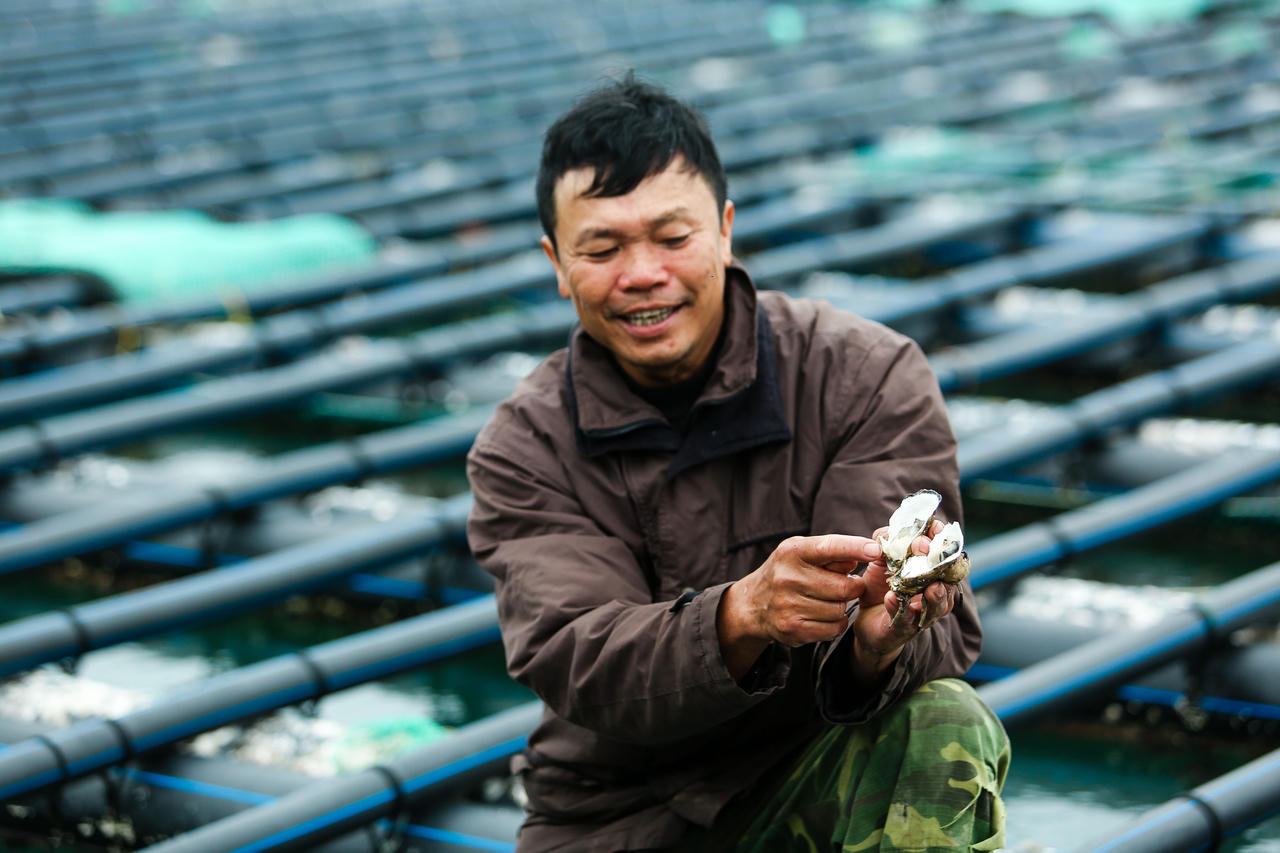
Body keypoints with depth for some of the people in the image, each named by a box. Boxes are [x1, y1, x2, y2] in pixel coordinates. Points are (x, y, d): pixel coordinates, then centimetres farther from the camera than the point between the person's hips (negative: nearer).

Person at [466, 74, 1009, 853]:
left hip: (823, 785, -1)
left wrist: (881, 641, -41)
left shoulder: (869, 376, -6)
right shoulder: (523, 450, -3)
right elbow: (578, 665, -19)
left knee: (944, 726, -31)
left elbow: (943, 635, -15)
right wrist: (742, 617, -39)